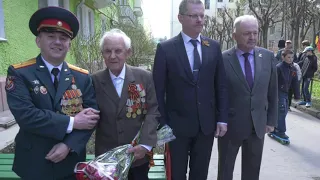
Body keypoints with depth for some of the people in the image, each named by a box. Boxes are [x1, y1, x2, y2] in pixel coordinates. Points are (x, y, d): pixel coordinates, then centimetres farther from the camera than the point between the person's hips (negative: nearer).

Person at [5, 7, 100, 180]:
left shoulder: (82, 77, -1)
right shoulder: (18, 73, -9)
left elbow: (92, 115, -6)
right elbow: (24, 115, -21)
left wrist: (69, 145, -17)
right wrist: (71, 122, -21)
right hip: (33, 164, -2)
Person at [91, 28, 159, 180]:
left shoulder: (144, 77, -4)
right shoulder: (94, 81, -3)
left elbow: (153, 111, -6)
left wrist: (146, 144, -14)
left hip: (138, 155, 0)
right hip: (106, 157, 0)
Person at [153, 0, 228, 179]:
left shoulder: (214, 47, 3)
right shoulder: (165, 48, -7)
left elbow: (221, 85, 5)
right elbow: (158, 90, -7)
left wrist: (222, 118, 1)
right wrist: (162, 124, -8)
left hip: (207, 124, 3)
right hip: (177, 124, -2)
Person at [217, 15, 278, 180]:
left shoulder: (268, 57, 0)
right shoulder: (223, 59, -12)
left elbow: (272, 91, 6)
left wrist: (271, 119, 6)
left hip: (258, 125, 3)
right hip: (230, 125, -3)